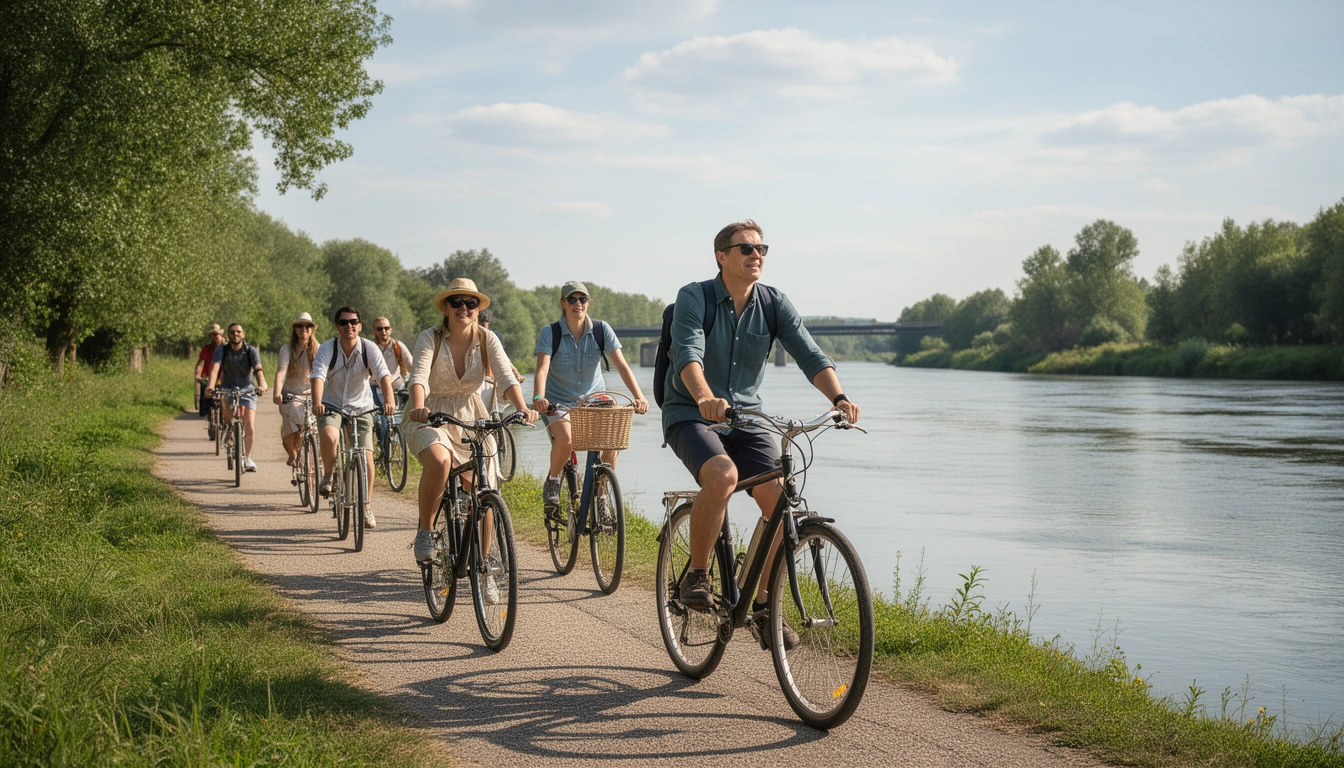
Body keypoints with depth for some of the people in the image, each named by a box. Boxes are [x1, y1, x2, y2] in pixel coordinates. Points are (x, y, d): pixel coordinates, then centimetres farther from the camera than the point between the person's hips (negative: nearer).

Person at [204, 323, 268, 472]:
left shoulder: (251, 351, -10)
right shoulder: (222, 351, -9)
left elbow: (258, 370, -25)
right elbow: (215, 368, -24)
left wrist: (262, 385, -46)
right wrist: (210, 386, -43)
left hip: (247, 389, -1)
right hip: (228, 389, 1)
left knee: (249, 427, -11)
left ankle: (247, 458, 4)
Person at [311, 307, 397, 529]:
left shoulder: (369, 348, -11)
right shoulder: (326, 349, -14)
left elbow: (383, 375, -24)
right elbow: (318, 377, -27)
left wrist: (389, 400, -43)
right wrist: (317, 403, -47)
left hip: (361, 407, 1)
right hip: (331, 405, -1)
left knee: (366, 456, -9)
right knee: (329, 438, -32)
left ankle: (365, 506, 11)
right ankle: (328, 476, -1)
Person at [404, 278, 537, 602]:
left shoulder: (487, 339, -7)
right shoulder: (430, 338, -14)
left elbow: (506, 377, -19)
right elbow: (419, 376, -29)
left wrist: (522, 409, -37)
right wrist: (418, 407, -49)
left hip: (471, 416, 3)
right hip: (431, 416, -3)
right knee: (439, 462, -36)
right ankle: (425, 530, -12)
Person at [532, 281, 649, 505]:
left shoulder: (601, 330, -7)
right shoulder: (550, 333, -12)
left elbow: (621, 365, -15)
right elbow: (542, 369, -25)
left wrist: (639, 396, -30)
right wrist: (538, 397, -45)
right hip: (559, 401, -2)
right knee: (565, 440, -31)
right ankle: (552, 480, 1)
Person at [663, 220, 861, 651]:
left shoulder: (774, 304, 1)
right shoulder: (694, 298, -10)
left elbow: (810, 355, -10)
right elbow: (688, 354, -27)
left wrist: (838, 397, -29)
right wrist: (705, 398, -48)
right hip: (690, 415, -4)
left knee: (780, 501, -15)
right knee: (722, 474, -35)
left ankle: (761, 604, 4)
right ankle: (696, 574, -13)